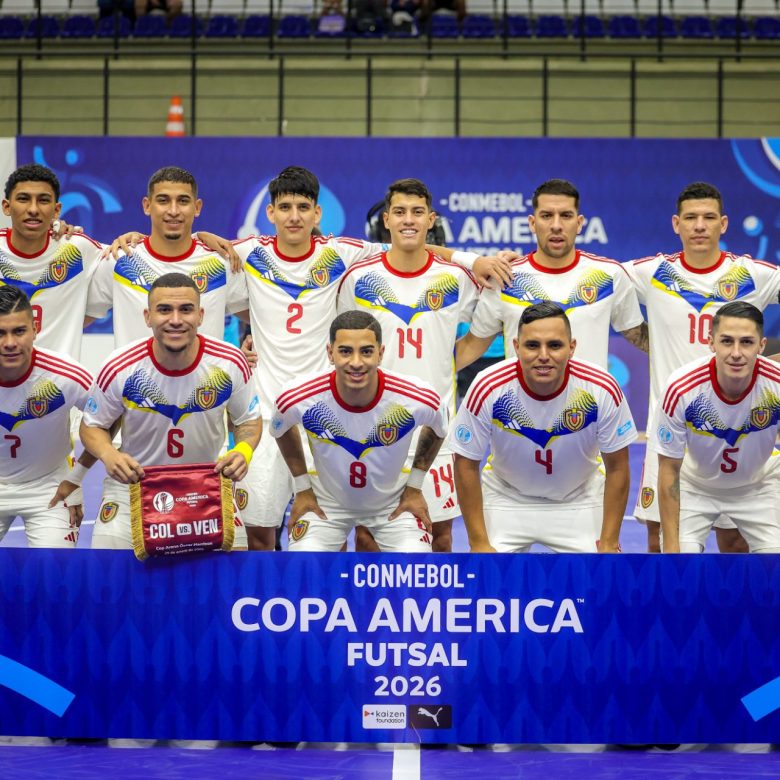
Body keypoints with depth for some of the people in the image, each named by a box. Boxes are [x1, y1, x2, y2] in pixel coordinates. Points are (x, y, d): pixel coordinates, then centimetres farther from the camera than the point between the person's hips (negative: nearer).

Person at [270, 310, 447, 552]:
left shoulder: (418, 399, -27)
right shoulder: (297, 398, -26)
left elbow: (437, 429, 0)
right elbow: (280, 430, 0)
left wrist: (415, 486, -1)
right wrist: (302, 488, 1)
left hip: (394, 503, 0)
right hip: (326, 503, 0)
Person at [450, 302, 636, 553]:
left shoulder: (603, 389, -23)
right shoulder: (487, 388, -25)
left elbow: (617, 467, -10)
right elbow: (466, 465, -13)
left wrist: (609, 543, -10)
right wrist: (479, 543, -12)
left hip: (580, 499, 1)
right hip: (506, 498, 0)